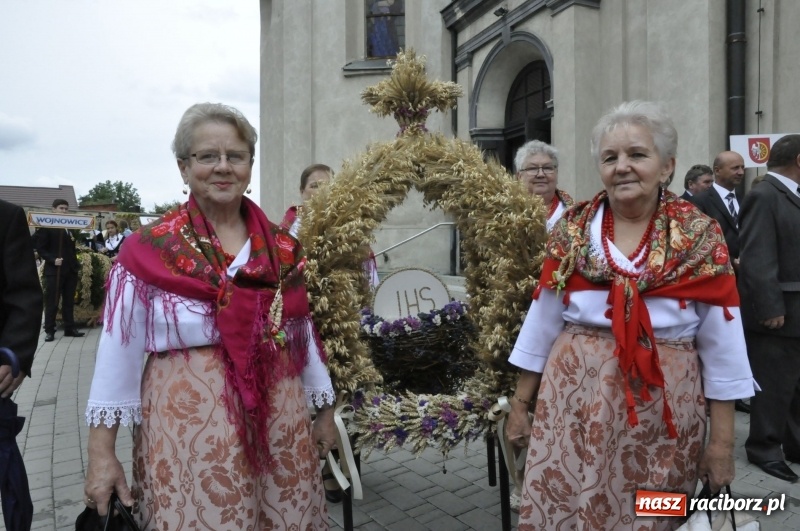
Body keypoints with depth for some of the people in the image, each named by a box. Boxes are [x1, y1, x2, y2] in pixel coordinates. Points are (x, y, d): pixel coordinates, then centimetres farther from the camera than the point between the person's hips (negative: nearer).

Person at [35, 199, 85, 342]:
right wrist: (53, 260, -19)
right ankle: (49, 330, 8)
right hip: (54, 269, -5)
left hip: (70, 269, 5)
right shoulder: (46, 226, -2)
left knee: (69, 301, 10)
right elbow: (41, 248, -6)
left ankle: (70, 328, 16)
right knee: (51, 302, 1)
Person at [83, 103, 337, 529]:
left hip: (281, 422, 4)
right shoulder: (148, 249, -5)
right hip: (188, 426, -3)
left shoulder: (282, 248, 5)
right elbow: (118, 352, -4)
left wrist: (325, 411, 14)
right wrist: (101, 454, -6)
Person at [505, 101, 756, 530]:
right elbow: (542, 322, 5)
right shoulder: (572, 230, 0)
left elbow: (721, 345, 0)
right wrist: (520, 402, 7)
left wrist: (722, 439, 0)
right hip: (573, 400, 1)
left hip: (664, 410, 0)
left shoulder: (700, 238, -2)